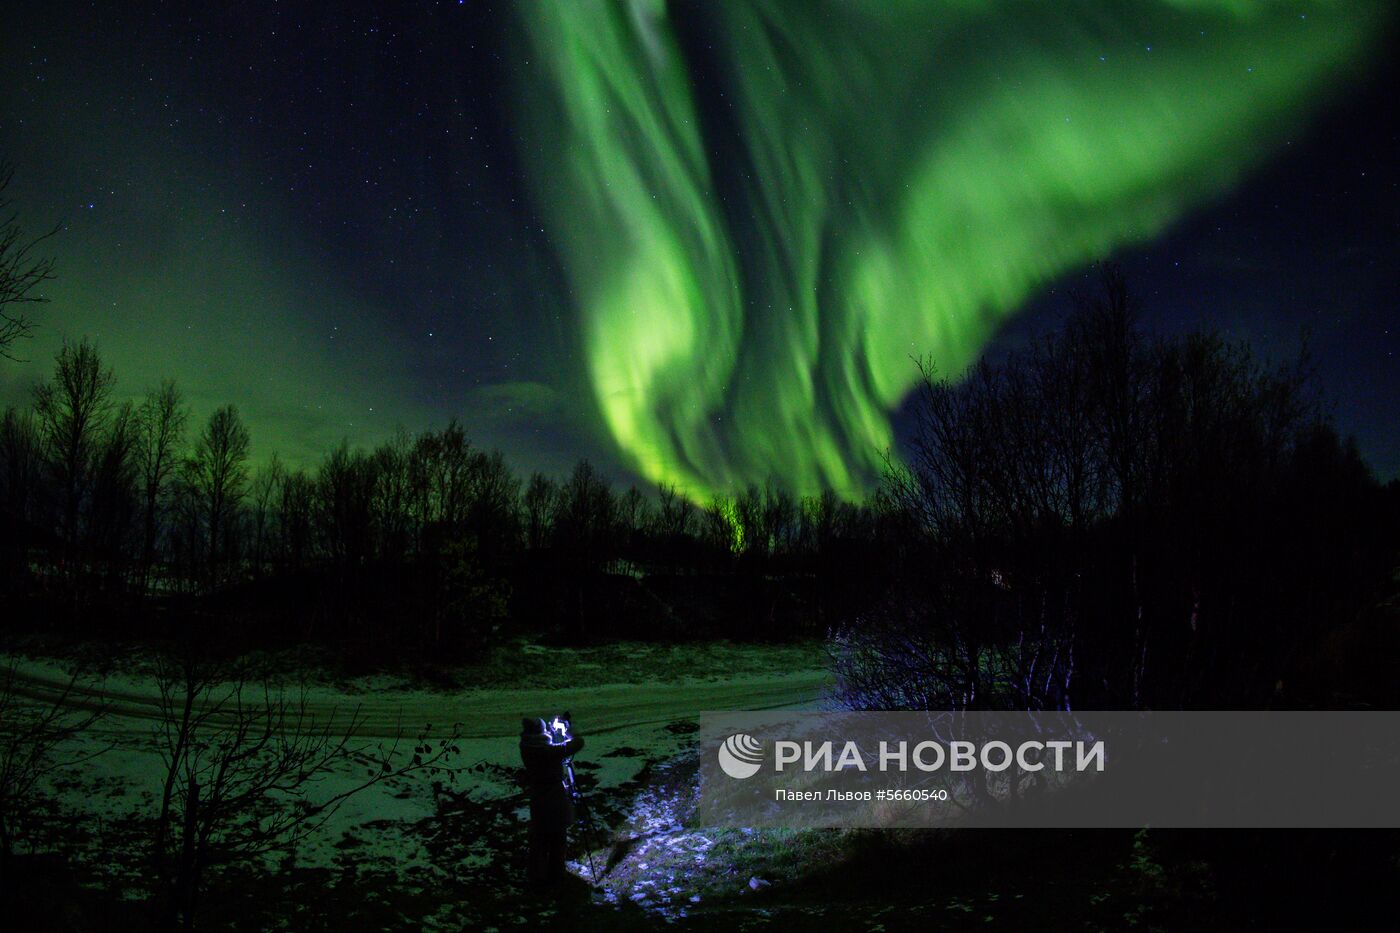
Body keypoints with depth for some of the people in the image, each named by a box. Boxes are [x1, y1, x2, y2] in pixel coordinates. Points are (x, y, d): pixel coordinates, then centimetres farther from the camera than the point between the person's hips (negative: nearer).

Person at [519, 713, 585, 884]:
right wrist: (565, 732, 1)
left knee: (538, 840, 15)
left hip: (537, 801, 3)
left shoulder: (526, 748, -9)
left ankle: (538, 876, 23)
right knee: (558, 840, 13)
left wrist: (551, 730, 9)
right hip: (557, 801, -3)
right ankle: (555, 874, 23)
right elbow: (578, 742, -15)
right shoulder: (552, 751, -22)